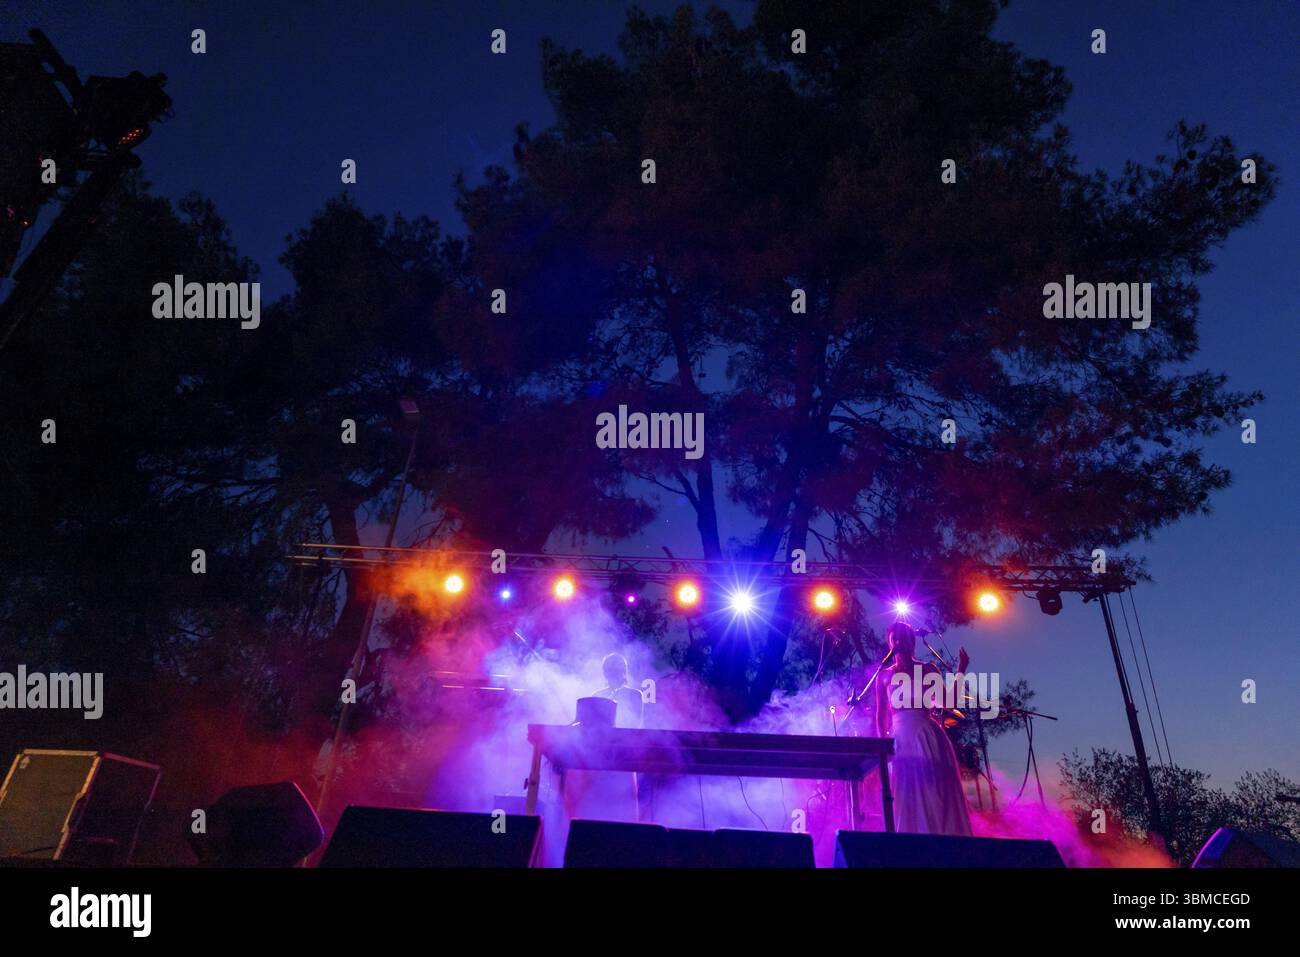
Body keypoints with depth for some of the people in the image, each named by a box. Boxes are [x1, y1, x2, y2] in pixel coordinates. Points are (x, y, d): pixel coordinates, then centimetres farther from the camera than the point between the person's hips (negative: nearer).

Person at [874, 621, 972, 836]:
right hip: (901, 741, 1)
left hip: (929, 739, -1)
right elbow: (881, 717, 10)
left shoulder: (927, 670, 8)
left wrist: (960, 671, -3)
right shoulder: (885, 676, 10)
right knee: (908, 799, 0)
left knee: (936, 795, -3)